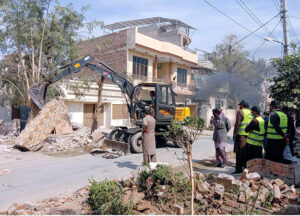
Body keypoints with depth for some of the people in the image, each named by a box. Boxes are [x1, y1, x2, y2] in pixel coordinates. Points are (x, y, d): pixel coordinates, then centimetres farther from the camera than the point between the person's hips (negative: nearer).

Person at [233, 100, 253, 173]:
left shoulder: (240, 112, -7)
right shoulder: (251, 112, 13)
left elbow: (237, 123, -12)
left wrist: (234, 133, -7)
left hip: (241, 134, -7)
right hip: (250, 135, 7)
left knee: (239, 153, -3)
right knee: (247, 153, 12)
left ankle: (239, 169, -2)